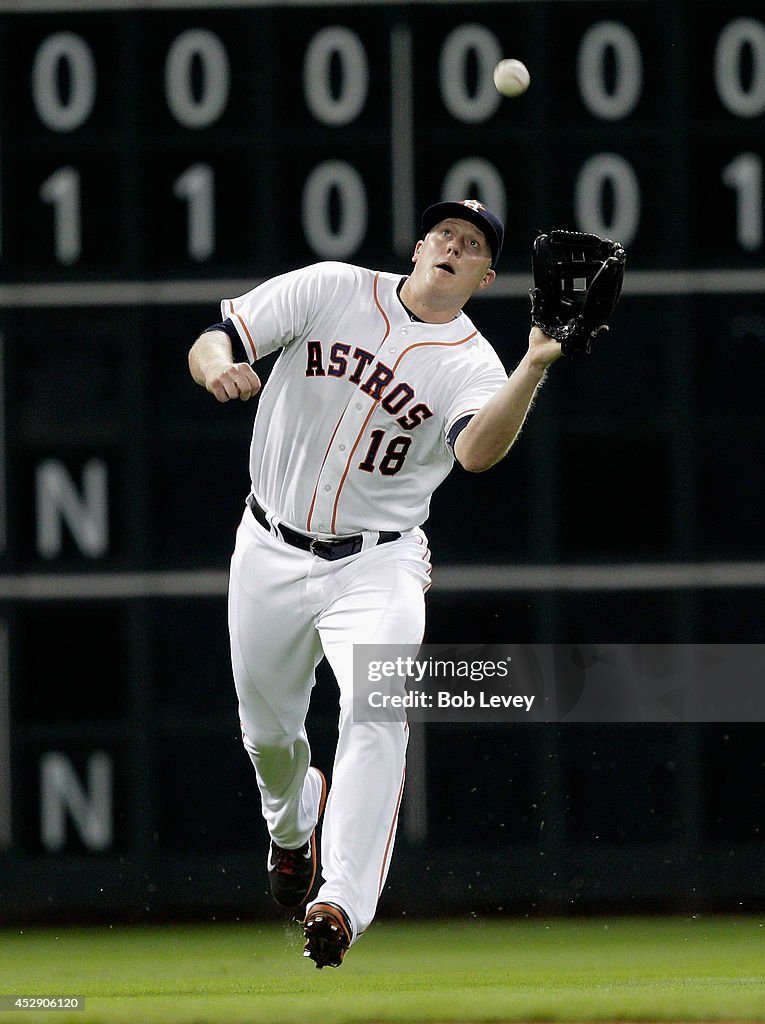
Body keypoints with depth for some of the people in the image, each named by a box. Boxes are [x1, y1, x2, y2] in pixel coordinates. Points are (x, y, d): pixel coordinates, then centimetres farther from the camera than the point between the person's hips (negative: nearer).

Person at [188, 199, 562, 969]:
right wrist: (217, 364, -32)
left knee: (375, 709, -26)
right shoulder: (330, 291, -3)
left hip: (375, 565, -2)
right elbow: (212, 341, -7)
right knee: (267, 729, 14)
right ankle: (292, 822, 50)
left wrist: (535, 367, -43)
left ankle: (343, 906, -34)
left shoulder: (472, 364, -9)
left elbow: (478, 451, -30)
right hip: (270, 554, 2)